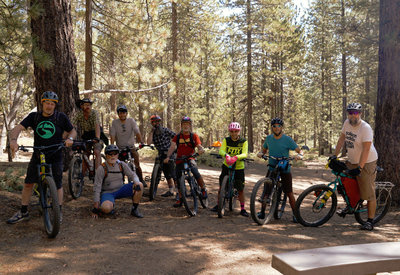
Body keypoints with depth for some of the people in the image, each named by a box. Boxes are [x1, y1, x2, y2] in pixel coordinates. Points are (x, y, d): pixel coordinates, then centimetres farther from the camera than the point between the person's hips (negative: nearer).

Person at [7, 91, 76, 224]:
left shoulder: (61, 117, -4)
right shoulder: (34, 116, -1)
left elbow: (72, 131, 5)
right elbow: (18, 128, -11)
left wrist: (70, 138, -18)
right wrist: (13, 140, -31)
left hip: (55, 157, -2)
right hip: (37, 155, 2)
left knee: (57, 185, 1)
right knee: (28, 183, 4)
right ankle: (23, 212, 19)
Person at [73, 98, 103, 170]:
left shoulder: (94, 113, -19)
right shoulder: (79, 114, -11)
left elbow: (97, 125, -32)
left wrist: (97, 138, -47)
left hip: (95, 135, -3)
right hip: (85, 135, 3)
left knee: (97, 152, -23)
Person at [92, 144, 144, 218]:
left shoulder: (122, 165, -3)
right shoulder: (102, 168, -15)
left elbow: (132, 175, 2)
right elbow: (97, 187, -15)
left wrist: (136, 181, -23)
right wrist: (96, 203, -18)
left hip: (120, 190, 4)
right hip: (107, 192, -4)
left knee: (139, 185, -18)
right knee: (106, 208, -37)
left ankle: (134, 210, -5)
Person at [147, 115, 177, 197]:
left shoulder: (166, 130, -8)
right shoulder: (153, 134, 5)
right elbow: (149, 142, -12)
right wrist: (152, 131, -13)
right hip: (161, 155, 6)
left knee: (173, 173, -13)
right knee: (166, 174, 12)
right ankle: (170, 190, 22)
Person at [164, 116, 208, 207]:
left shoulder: (194, 136, 1)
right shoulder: (177, 137, 3)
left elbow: (199, 146, -8)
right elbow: (172, 147, -8)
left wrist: (201, 150, -33)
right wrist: (168, 157, -25)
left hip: (190, 159, -2)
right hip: (179, 160, 3)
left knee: (195, 172, -27)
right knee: (179, 179, 4)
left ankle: (203, 189, -5)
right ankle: (180, 198, 22)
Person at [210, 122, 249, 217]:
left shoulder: (244, 141, -7)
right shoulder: (226, 140, -4)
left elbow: (245, 154, -22)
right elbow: (221, 150, -19)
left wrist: (236, 157, -43)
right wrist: (226, 155, -43)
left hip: (239, 167, -1)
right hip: (226, 166, 1)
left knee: (240, 189, 2)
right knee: (221, 186, 3)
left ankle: (242, 209, 13)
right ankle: (218, 205, 21)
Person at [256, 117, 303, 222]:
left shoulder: (287, 139, -8)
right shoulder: (269, 138, 4)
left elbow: (300, 151, -8)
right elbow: (264, 150, 16)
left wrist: (299, 155, -31)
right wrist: (260, 153, -7)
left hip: (285, 170, -3)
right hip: (272, 168, 3)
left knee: (289, 193, -3)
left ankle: (295, 214, 10)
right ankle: (262, 211, 16)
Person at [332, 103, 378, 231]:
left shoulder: (366, 128, -21)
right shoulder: (347, 123, 0)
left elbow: (366, 150, -26)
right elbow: (342, 139, 10)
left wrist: (359, 168, -31)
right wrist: (335, 155, 4)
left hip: (366, 163, -7)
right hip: (352, 161, 7)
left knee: (369, 193, -4)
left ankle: (370, 221, 5)